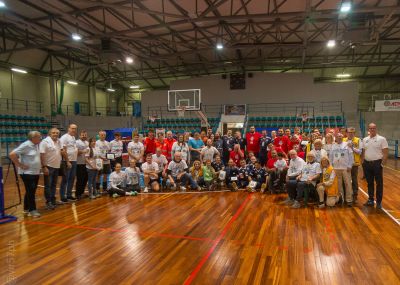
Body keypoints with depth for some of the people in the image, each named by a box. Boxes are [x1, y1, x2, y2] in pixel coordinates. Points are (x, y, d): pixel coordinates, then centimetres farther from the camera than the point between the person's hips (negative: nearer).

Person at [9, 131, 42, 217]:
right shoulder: (26, 145, -17)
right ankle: (32, 210, 2)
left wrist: (40, 164, 11)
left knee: (32, 191, 14)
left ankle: (26, 208, 26)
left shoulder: (36, 145, 8)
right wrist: (20, 165, -19)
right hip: (27, 173, -8)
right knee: (30, 191, -5)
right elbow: (12, 154, -22)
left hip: (35, 172, 9)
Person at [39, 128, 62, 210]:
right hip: (48, 166, -7)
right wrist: (44, 167, -20)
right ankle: (48, 202, 8)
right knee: (48, 185, 0)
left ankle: (53, 200, 23)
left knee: (54, 184, 14)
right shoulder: (45, 141, -13)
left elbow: (61, 151, 20)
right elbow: (42, 155, -17)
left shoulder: (59, 141, 8)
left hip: (57, 166, 7)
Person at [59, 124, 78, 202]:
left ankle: (69, 195, 22)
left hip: (74, 161, 8)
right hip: (67, 161, -8)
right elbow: (64, 151, -17)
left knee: (72, 179, 12)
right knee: (65, 179, -1)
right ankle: (62, 197, 7)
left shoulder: (74, 138, 14)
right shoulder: (65, 137, -11)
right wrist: (67, 162, -19)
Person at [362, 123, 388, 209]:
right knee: (369, 183, 13)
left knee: (379, 183, 3)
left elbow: (385, 153, -9)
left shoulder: (381, 139, -7)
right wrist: (363, 162, 7)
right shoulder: (365, 140, 8)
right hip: (367, 163, 5)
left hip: (377, 163, -4)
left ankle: (379, 202, 11)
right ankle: (370, 200, 23)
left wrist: (383, 163, -15)